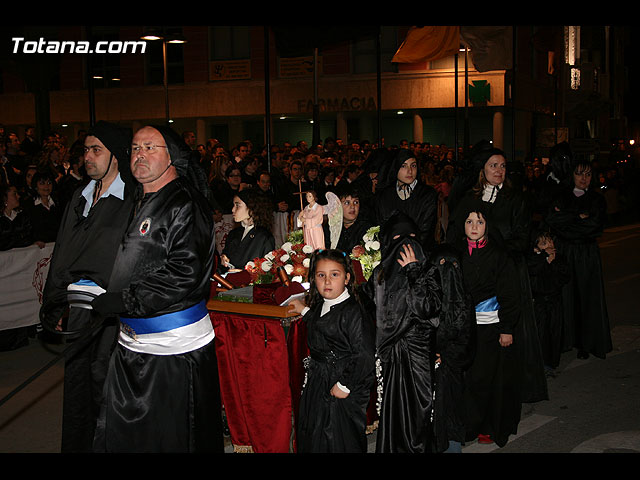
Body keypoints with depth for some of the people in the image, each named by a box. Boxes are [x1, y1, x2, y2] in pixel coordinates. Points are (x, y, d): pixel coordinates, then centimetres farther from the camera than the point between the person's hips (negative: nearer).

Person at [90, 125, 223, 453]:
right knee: (120, 437, 12)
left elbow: (183, 274, -21)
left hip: (176, 345, -8)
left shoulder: (185, 205, -12)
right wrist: (100, 295, 11)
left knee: (175, 440, 5)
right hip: (132, 343, 8)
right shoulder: (138, 204, 15)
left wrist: (122, 301, -20)